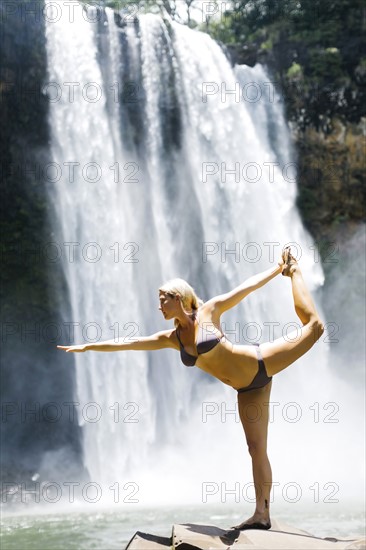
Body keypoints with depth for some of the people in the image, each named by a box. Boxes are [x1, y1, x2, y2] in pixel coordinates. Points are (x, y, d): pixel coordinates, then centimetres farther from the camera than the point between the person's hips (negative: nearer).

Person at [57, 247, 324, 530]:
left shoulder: (208, 312, -11)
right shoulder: (171, 338, 3)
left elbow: (247, 287, -3)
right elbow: (126, 343, 8)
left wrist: (279, 268, 2)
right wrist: (87, 347, 10)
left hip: (261, 362, -4)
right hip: (247, 389, 4)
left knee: (313, 326, -5)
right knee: (256, 448, 4)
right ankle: (262, 514, 5)